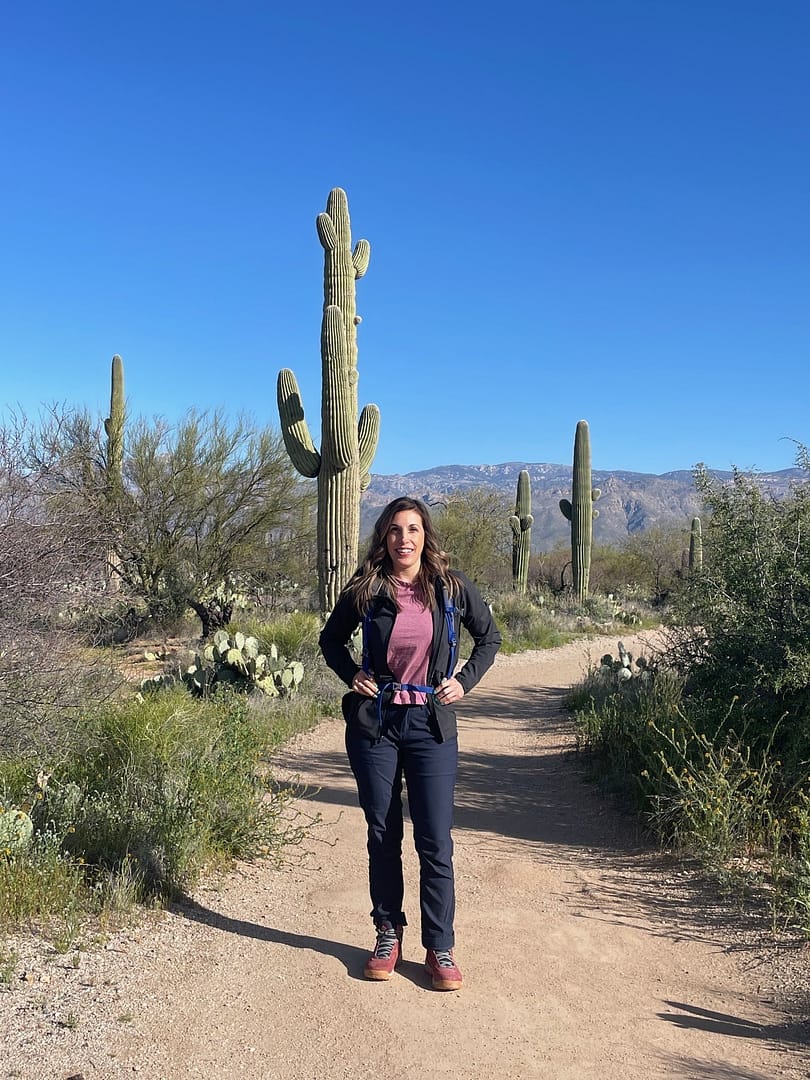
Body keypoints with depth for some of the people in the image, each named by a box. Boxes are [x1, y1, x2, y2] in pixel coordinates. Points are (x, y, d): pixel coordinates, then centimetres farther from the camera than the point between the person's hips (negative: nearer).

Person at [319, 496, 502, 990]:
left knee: (435, 840, 0)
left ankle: (440, 947, 13)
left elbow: (490, 637, 11)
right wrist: (351, 674, -3)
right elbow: (331, 638, 13)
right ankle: (389, 935, 26)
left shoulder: (452, 587, -3)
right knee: (383, 835, 10)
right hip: (374, 722, 1)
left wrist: (465, 681, -1)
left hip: (432, 725, -1)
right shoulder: (366, 590, -3)